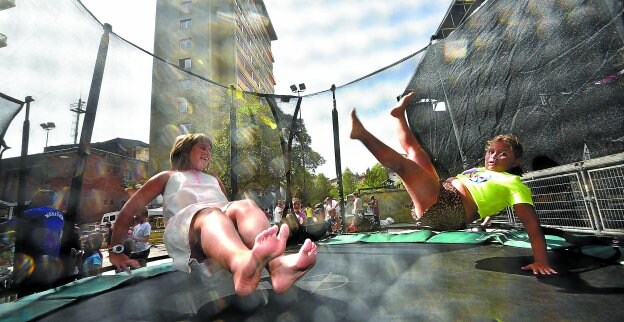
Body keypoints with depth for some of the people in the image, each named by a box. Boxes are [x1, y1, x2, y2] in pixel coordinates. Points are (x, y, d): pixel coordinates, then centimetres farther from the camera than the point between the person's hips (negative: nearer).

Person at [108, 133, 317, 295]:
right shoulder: (168, 177, 29)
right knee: (210, 214, -37)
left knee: (245, 206, -30)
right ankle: (243, 267, -70)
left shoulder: (214, 180, 39)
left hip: (225, 220, 3)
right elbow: (129, 210, 20)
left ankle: (277, 266, -58)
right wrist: (116, 251, 8)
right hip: (184, 223, -3)